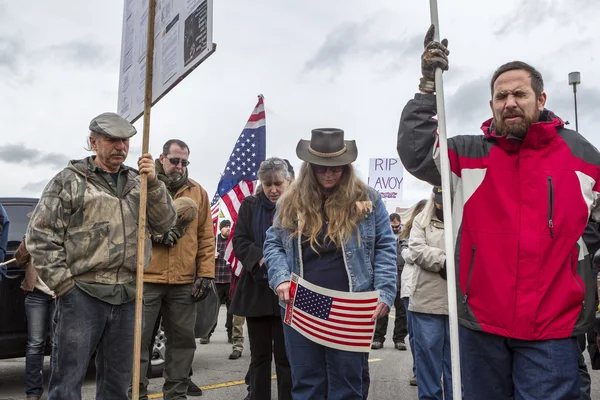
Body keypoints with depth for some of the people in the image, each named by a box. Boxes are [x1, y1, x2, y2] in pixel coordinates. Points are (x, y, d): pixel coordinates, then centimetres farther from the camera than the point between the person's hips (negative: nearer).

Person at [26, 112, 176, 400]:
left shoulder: (138, 183, 14)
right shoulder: (69, 180, 1)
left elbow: (163, 224, 6)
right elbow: (39, 236, -3)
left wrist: (153, 183, -8)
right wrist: (63, 284, -9)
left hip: (127, 297, 4)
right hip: (82, 295, -4)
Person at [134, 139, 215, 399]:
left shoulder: (198, 192, 11)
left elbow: (206, 237, 9)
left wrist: (205, 273, 3)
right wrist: (155, 232, -16)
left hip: (184, 282, 3)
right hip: (146, 278, -3)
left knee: (183, 339, 10)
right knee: (138, 339, 3)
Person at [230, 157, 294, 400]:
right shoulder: (250, 206, 8)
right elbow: (239, 241, 0)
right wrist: (261, 258, -17)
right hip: (256, 290, 3)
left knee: (286, 355, 5)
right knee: (259, 355, 13)